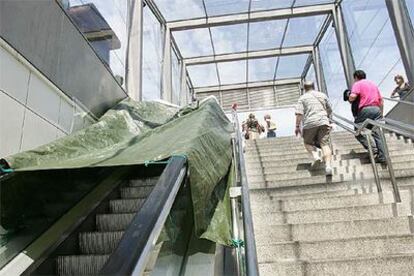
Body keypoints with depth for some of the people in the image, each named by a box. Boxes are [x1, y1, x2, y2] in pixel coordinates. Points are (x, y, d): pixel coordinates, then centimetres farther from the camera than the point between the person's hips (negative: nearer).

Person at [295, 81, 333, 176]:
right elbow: (329, 110, 26)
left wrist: (297, 126, -1)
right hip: (323, 122, 2)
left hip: (310, 123, -2)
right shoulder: (323, 95, 20)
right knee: (325, 144, -4)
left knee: (308, 143, 16)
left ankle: (316, 157, -8)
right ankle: (328, 166, -19)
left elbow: (299, 113, -5)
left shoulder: (302, 98, 8)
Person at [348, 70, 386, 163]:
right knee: (377, 133, 6)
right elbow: (381, 101, 23)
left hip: (365, 109, -6)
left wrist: (350, 100, 8)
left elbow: (352, 97, -14)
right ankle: (382, 156, 1)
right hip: (377, 109, 6)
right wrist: (381, 114, 28)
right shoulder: (374, 84, 25)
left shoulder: (357, 84, 5)